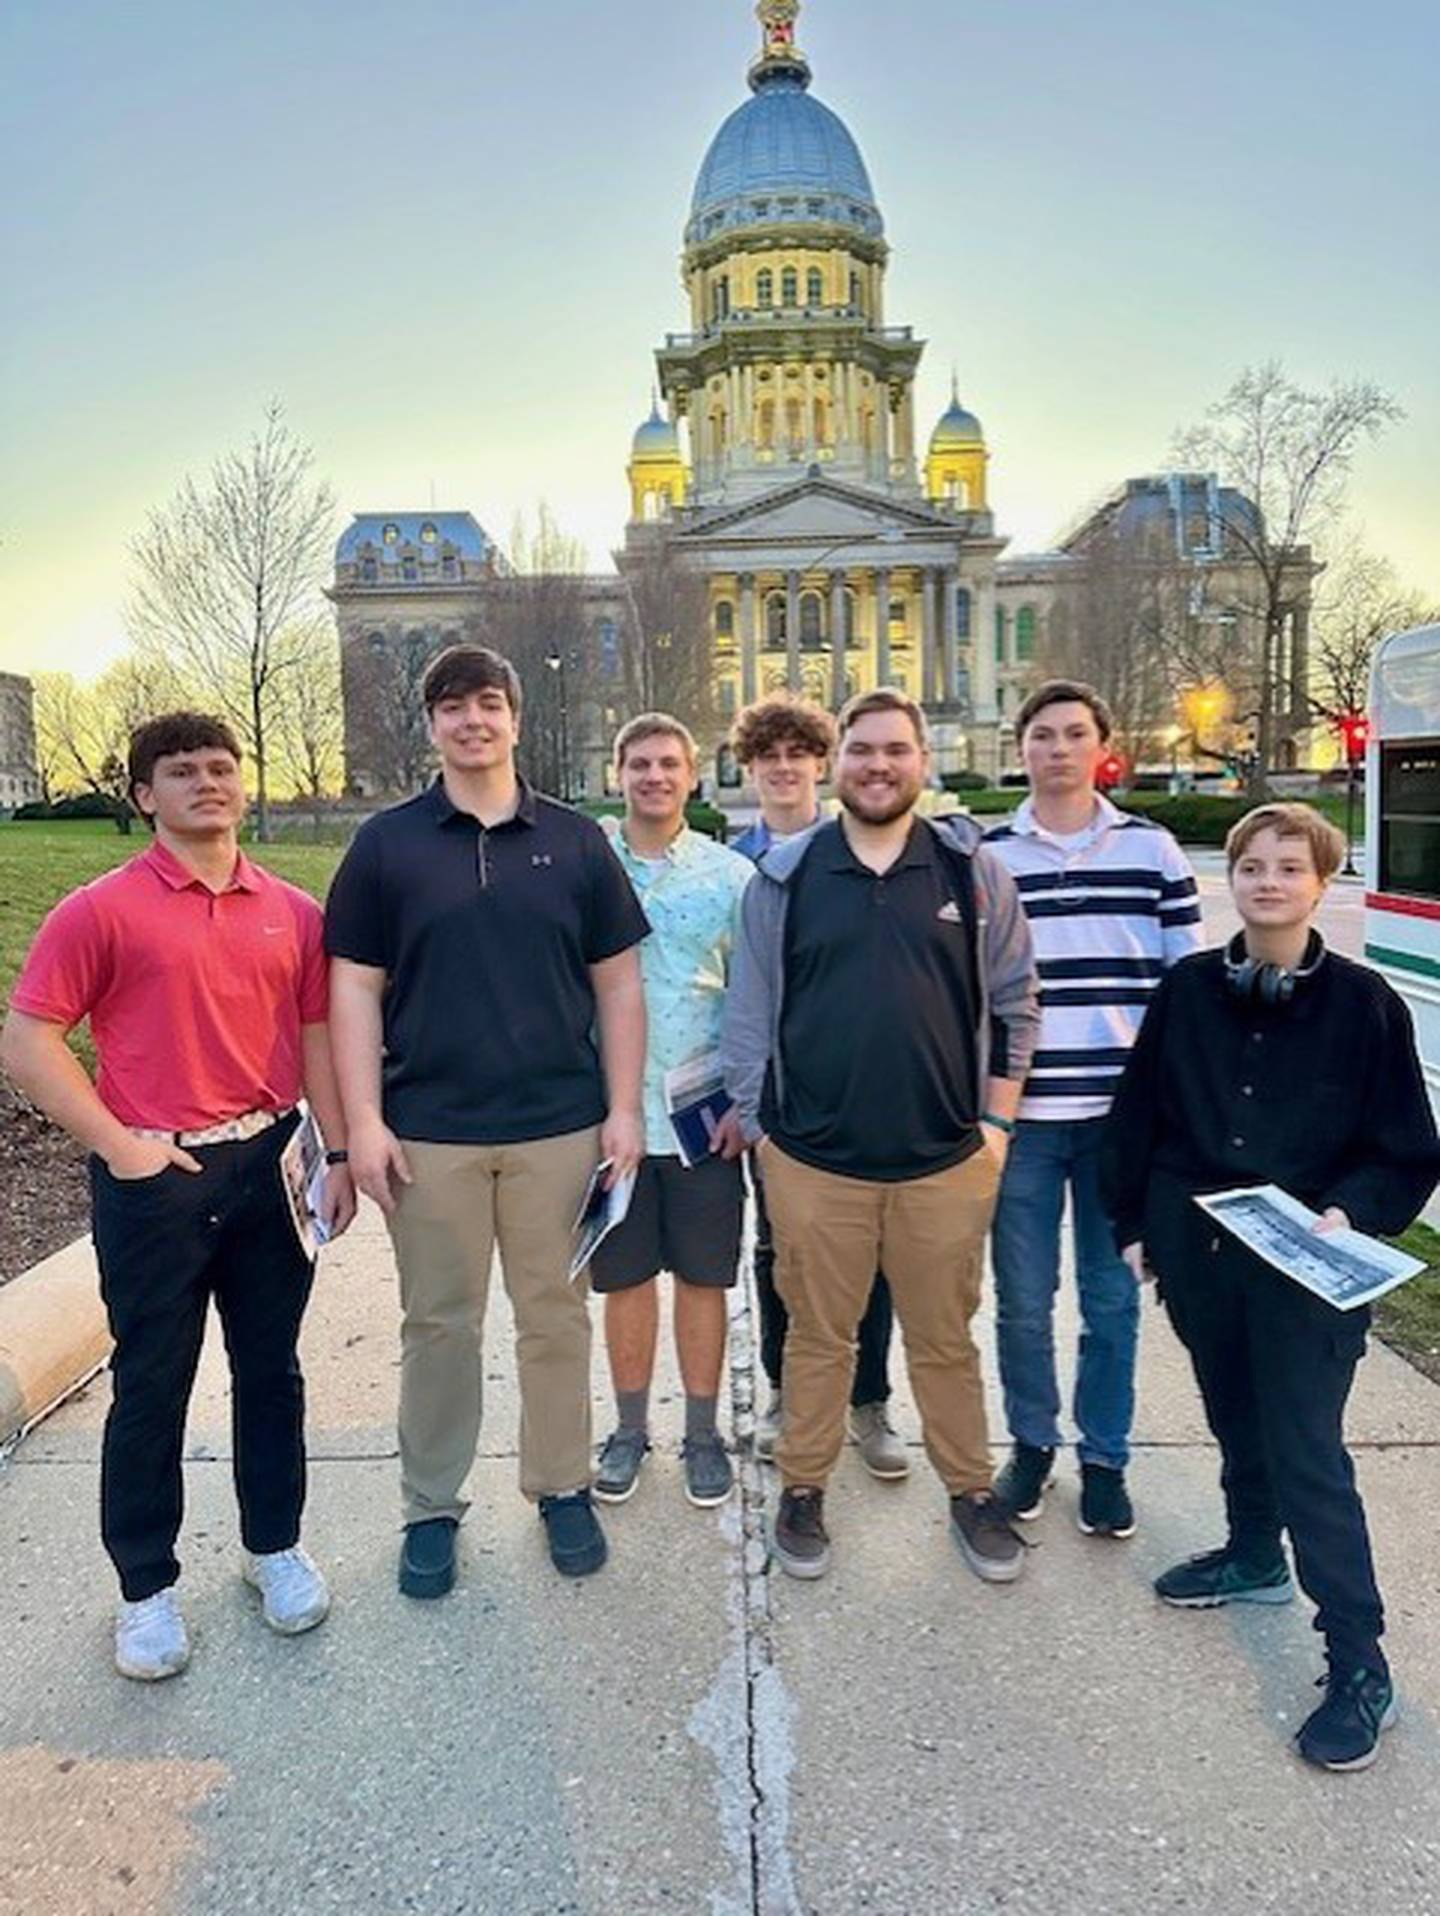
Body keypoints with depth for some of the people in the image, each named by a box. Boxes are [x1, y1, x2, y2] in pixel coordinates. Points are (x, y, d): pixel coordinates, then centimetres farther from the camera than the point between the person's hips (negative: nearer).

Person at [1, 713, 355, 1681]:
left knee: (270, 1369, 15)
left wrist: (338, 1155, 6)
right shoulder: (102, 910, -6)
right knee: (151, 1385, 8)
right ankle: (147, 1586, 26)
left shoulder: (292, 912, 5)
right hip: (156, 1178, -3)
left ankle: (275, 1545, 34)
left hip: (269, 1166, 3)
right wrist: (119, 1145, -11)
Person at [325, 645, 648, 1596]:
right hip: (428, 1129, 0)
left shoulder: (575, 840, 4)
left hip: (559, 1125, 1)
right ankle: (432, 1507, 27)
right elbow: (355, 987, 2)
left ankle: (563, 1487, 30)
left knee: (555, 1315, 12)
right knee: (439, 1323, 11)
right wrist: (363, 1120, -5)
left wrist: (624, 1108, -1)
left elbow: (618, 982, 5)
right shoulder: (387, 842, 3)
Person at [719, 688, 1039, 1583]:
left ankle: (972, 1491, 34)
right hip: (813, 1161, 0)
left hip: (947, 1162, 1)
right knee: (819, 1337, 13)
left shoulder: (974, 871, 3)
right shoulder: (785, 875, 1)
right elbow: (750, 1008, 5)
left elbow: (1015, 1003, 8)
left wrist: (997, 1121, 4)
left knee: (946, 1339, 14)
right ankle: (804, 1489, 32)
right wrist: (755, 1119, 3)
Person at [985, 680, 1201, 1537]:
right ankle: (1031, 1444, 30)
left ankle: (1105, 1459, 28)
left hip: (1124, 1112, 1)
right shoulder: (984, 858, 3)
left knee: (1113, 1298, 11)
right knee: (1023, 1298, 9)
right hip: (1019, 1112, 0)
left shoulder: (1154, 850, 4)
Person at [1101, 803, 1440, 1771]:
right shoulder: (1189, 989, 0)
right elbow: (1139, 1113, 7)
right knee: (1236, 1418, 21)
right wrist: (1135, 1224, 7)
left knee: (1308, 1452, -3)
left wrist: (1350, 1215, -18)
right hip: (1197, 1249, 4)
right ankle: (1255, 1554, 45)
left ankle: (1359, 1666, 11)